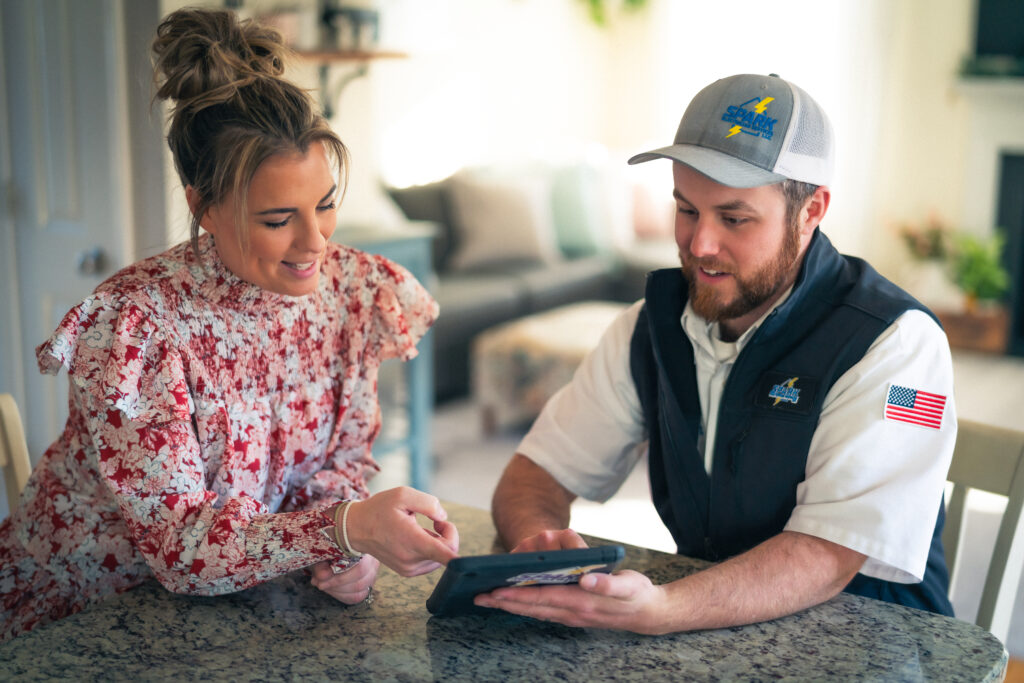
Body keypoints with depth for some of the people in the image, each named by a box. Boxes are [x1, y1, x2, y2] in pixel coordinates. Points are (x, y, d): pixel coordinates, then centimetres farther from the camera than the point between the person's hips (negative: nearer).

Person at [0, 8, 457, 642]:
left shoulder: (354, 290, -8)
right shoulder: (135, 326, -23)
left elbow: (344, 457, 3)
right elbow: (177, 545, -23)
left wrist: (345, 546, -18)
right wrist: (344, 530, -38)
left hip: (229, 603, 5)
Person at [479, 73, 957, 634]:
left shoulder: (895, 344, -16)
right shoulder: (654, 323, 1)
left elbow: (828, 558, -24)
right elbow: (539, 470, 3)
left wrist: (659, 611, -40)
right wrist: (536, 541, -21)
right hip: (706, 637, 4)